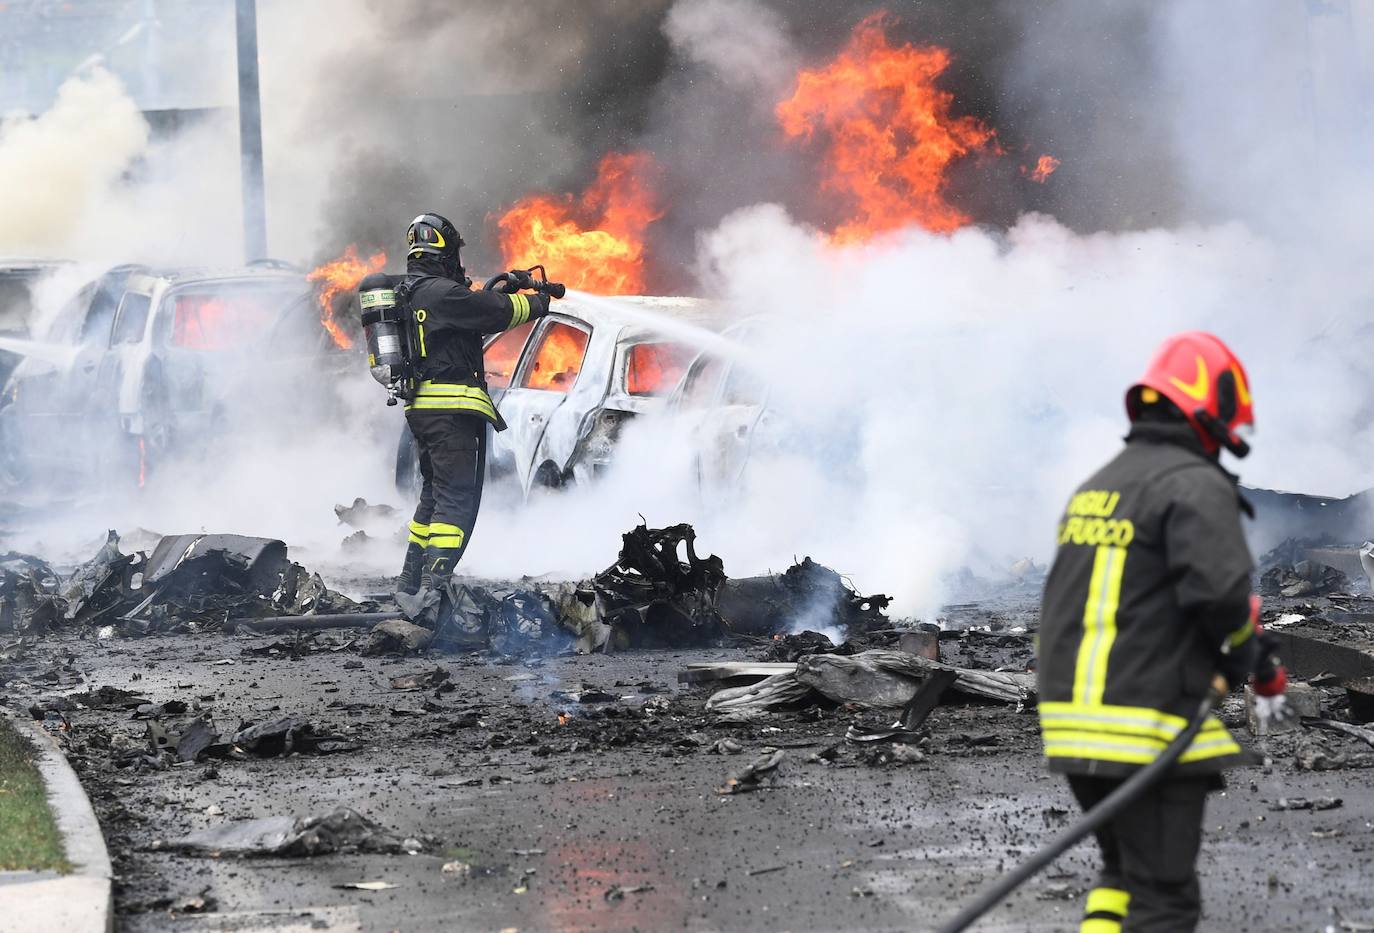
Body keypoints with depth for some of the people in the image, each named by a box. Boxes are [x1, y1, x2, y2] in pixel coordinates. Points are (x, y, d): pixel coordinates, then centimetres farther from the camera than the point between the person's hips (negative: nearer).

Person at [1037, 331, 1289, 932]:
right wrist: (1260, 669, -5)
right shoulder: (1197, 485, -10)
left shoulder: (1096, 486, 17)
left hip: (1072, 717, 8)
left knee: (1123, 873, 22)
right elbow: (1218, 589, -23)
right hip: (1149, 727, -8)